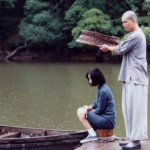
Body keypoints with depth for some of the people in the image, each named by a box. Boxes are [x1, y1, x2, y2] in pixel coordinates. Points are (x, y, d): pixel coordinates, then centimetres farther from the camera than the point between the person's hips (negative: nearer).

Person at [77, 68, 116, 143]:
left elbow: (99, 110, -16)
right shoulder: (101, 88, 10)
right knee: (81, 110, 21)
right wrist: (89, 108, -4)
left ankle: (92, 135, -7)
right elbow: (96, 104, 16)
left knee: (80, 112, -6)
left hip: (107, 121, -10)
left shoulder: (103, 91, -19)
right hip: (108, 120, 10)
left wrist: (88, 110, 0)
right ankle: (92, 133, 10)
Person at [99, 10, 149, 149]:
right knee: (129, 109, 9)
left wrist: (108, 48, 8)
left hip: (136, 78, -10)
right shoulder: (133, 35, 18)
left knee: (135, 108, -9)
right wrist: (111, 47, 7)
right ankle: (132, 138, 12)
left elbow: (121, 49, -8)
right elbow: (123, 48, 19)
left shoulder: (137, 36, -14)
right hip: (130, 78, 10)